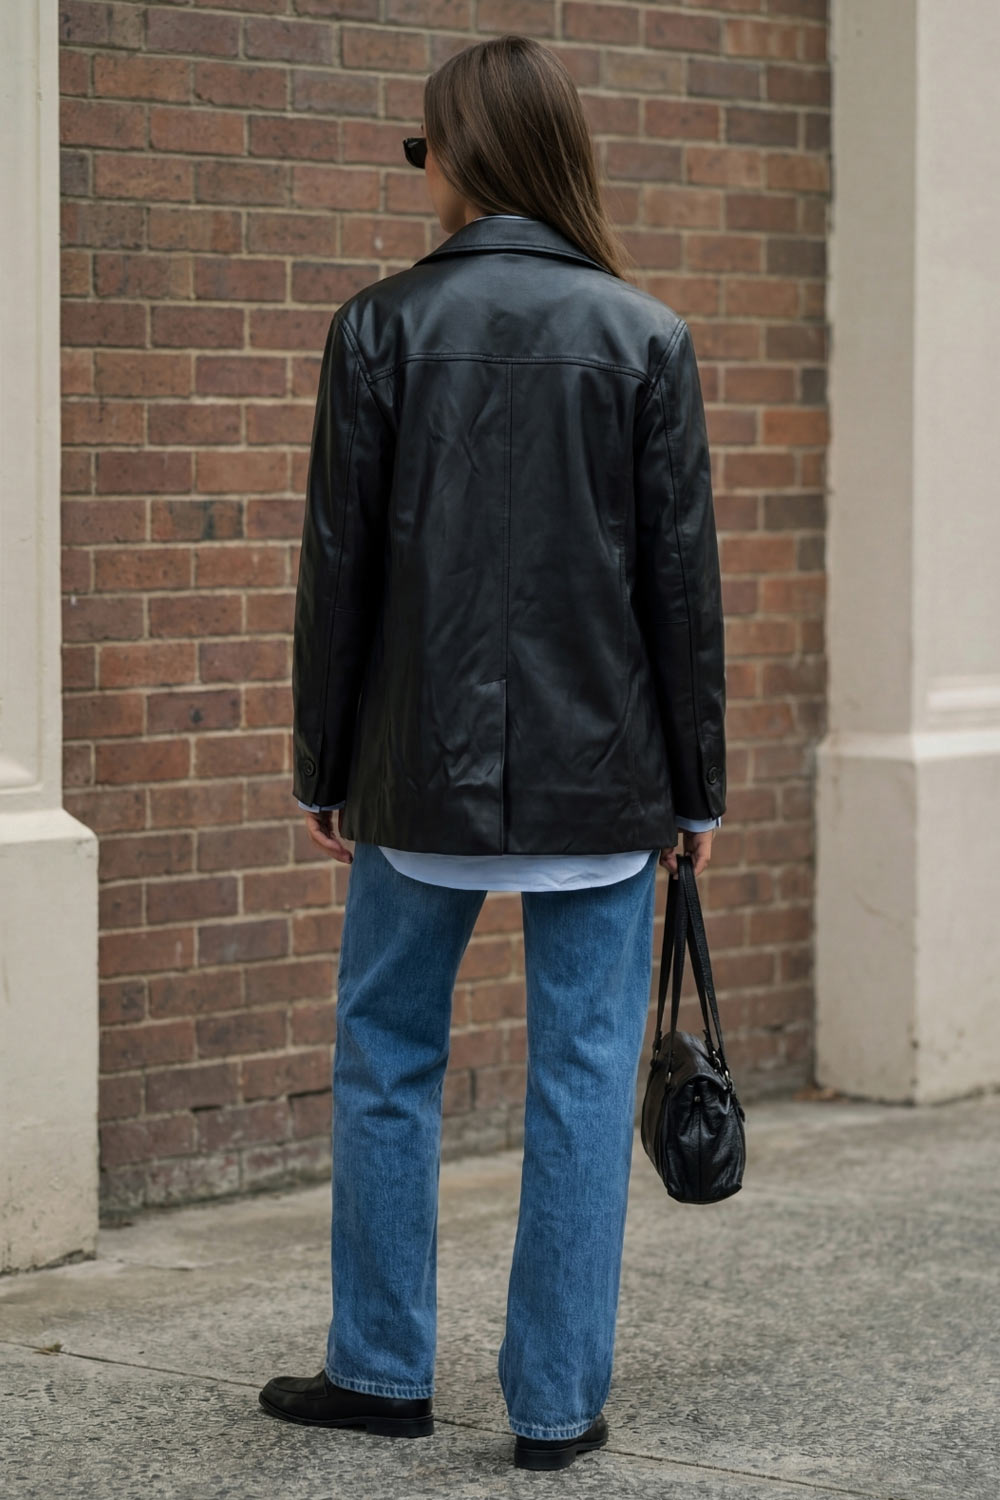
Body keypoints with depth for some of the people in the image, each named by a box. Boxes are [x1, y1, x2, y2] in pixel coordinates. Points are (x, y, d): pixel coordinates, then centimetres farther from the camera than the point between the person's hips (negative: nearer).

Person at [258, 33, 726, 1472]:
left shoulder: (381, 326, -4)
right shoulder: (647, 336, -2)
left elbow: (340, 563, -1)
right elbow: (684, 579, -1)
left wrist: (326, 765, 8)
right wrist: (696, 786, 7)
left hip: (425, 765, 0)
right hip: (601, 770, 0)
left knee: (386, 1058, 14)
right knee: (583, 1076, 5)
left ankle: (385, 1367, 22)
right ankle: (558, 1402, 8)